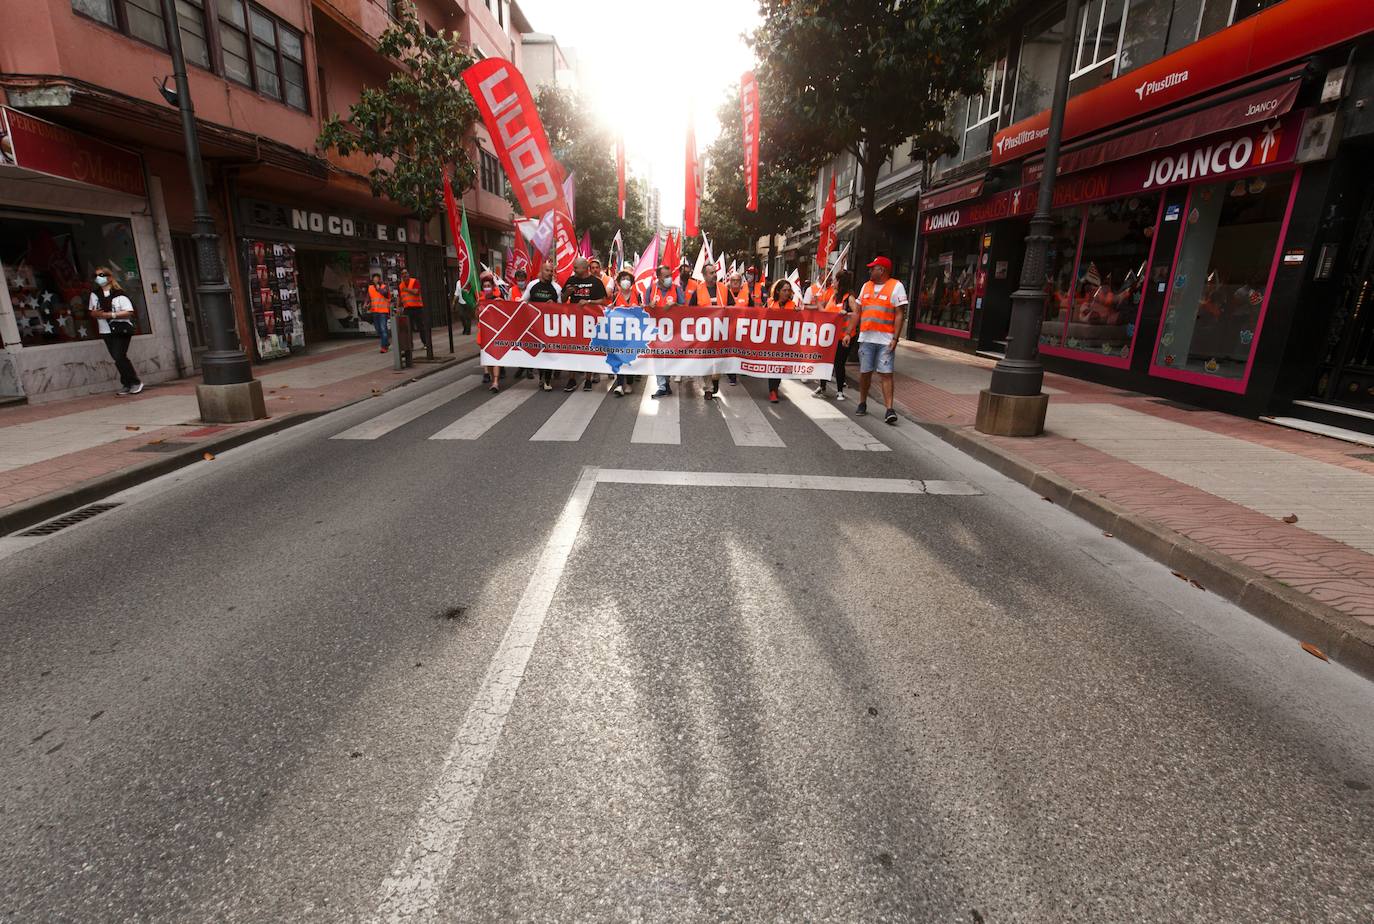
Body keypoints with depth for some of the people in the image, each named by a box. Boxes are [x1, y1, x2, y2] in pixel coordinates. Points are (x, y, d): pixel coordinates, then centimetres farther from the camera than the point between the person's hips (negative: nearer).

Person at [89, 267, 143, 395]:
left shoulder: (119, 294, -7)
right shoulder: (94, 294, 10)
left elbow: (129, 312, -14)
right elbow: (92, 312, 18)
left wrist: (110, 314, -20)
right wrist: (95, 313, -5)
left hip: (122, 329, -6)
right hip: (106, 331, 6)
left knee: (119, 357, -14)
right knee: (119, 359, 6)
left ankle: (136, 382, -2)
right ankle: (127, 385, 13)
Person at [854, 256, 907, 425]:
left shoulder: (896, 287, -1)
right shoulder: (866, 286, 15)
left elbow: (899, 314, -6)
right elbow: (858, 312, 17)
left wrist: (895, 338, -14)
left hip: (886, 339, -5)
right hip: (866, 337, 5)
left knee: (886, 373, -8)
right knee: (864, 372, 9)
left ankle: (889, 409, -10)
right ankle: (862, 403, 24)